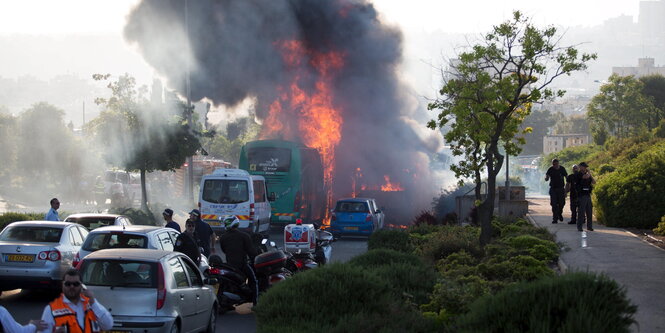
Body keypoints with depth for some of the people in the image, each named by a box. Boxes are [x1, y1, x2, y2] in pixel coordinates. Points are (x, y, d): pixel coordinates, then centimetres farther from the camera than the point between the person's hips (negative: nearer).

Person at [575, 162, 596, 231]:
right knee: (581, 212, -7)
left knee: (589, 212, 7)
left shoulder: (586, 174, 16)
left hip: (588, 195, 7)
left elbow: (594, 182, 11)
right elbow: (586, 176, -22)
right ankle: (579, 227, -2)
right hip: (581, 195, -7)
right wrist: (588, 172, -1)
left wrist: (590, 174, 3)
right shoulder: (579, 175, -6)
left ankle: (589, 226, 14)